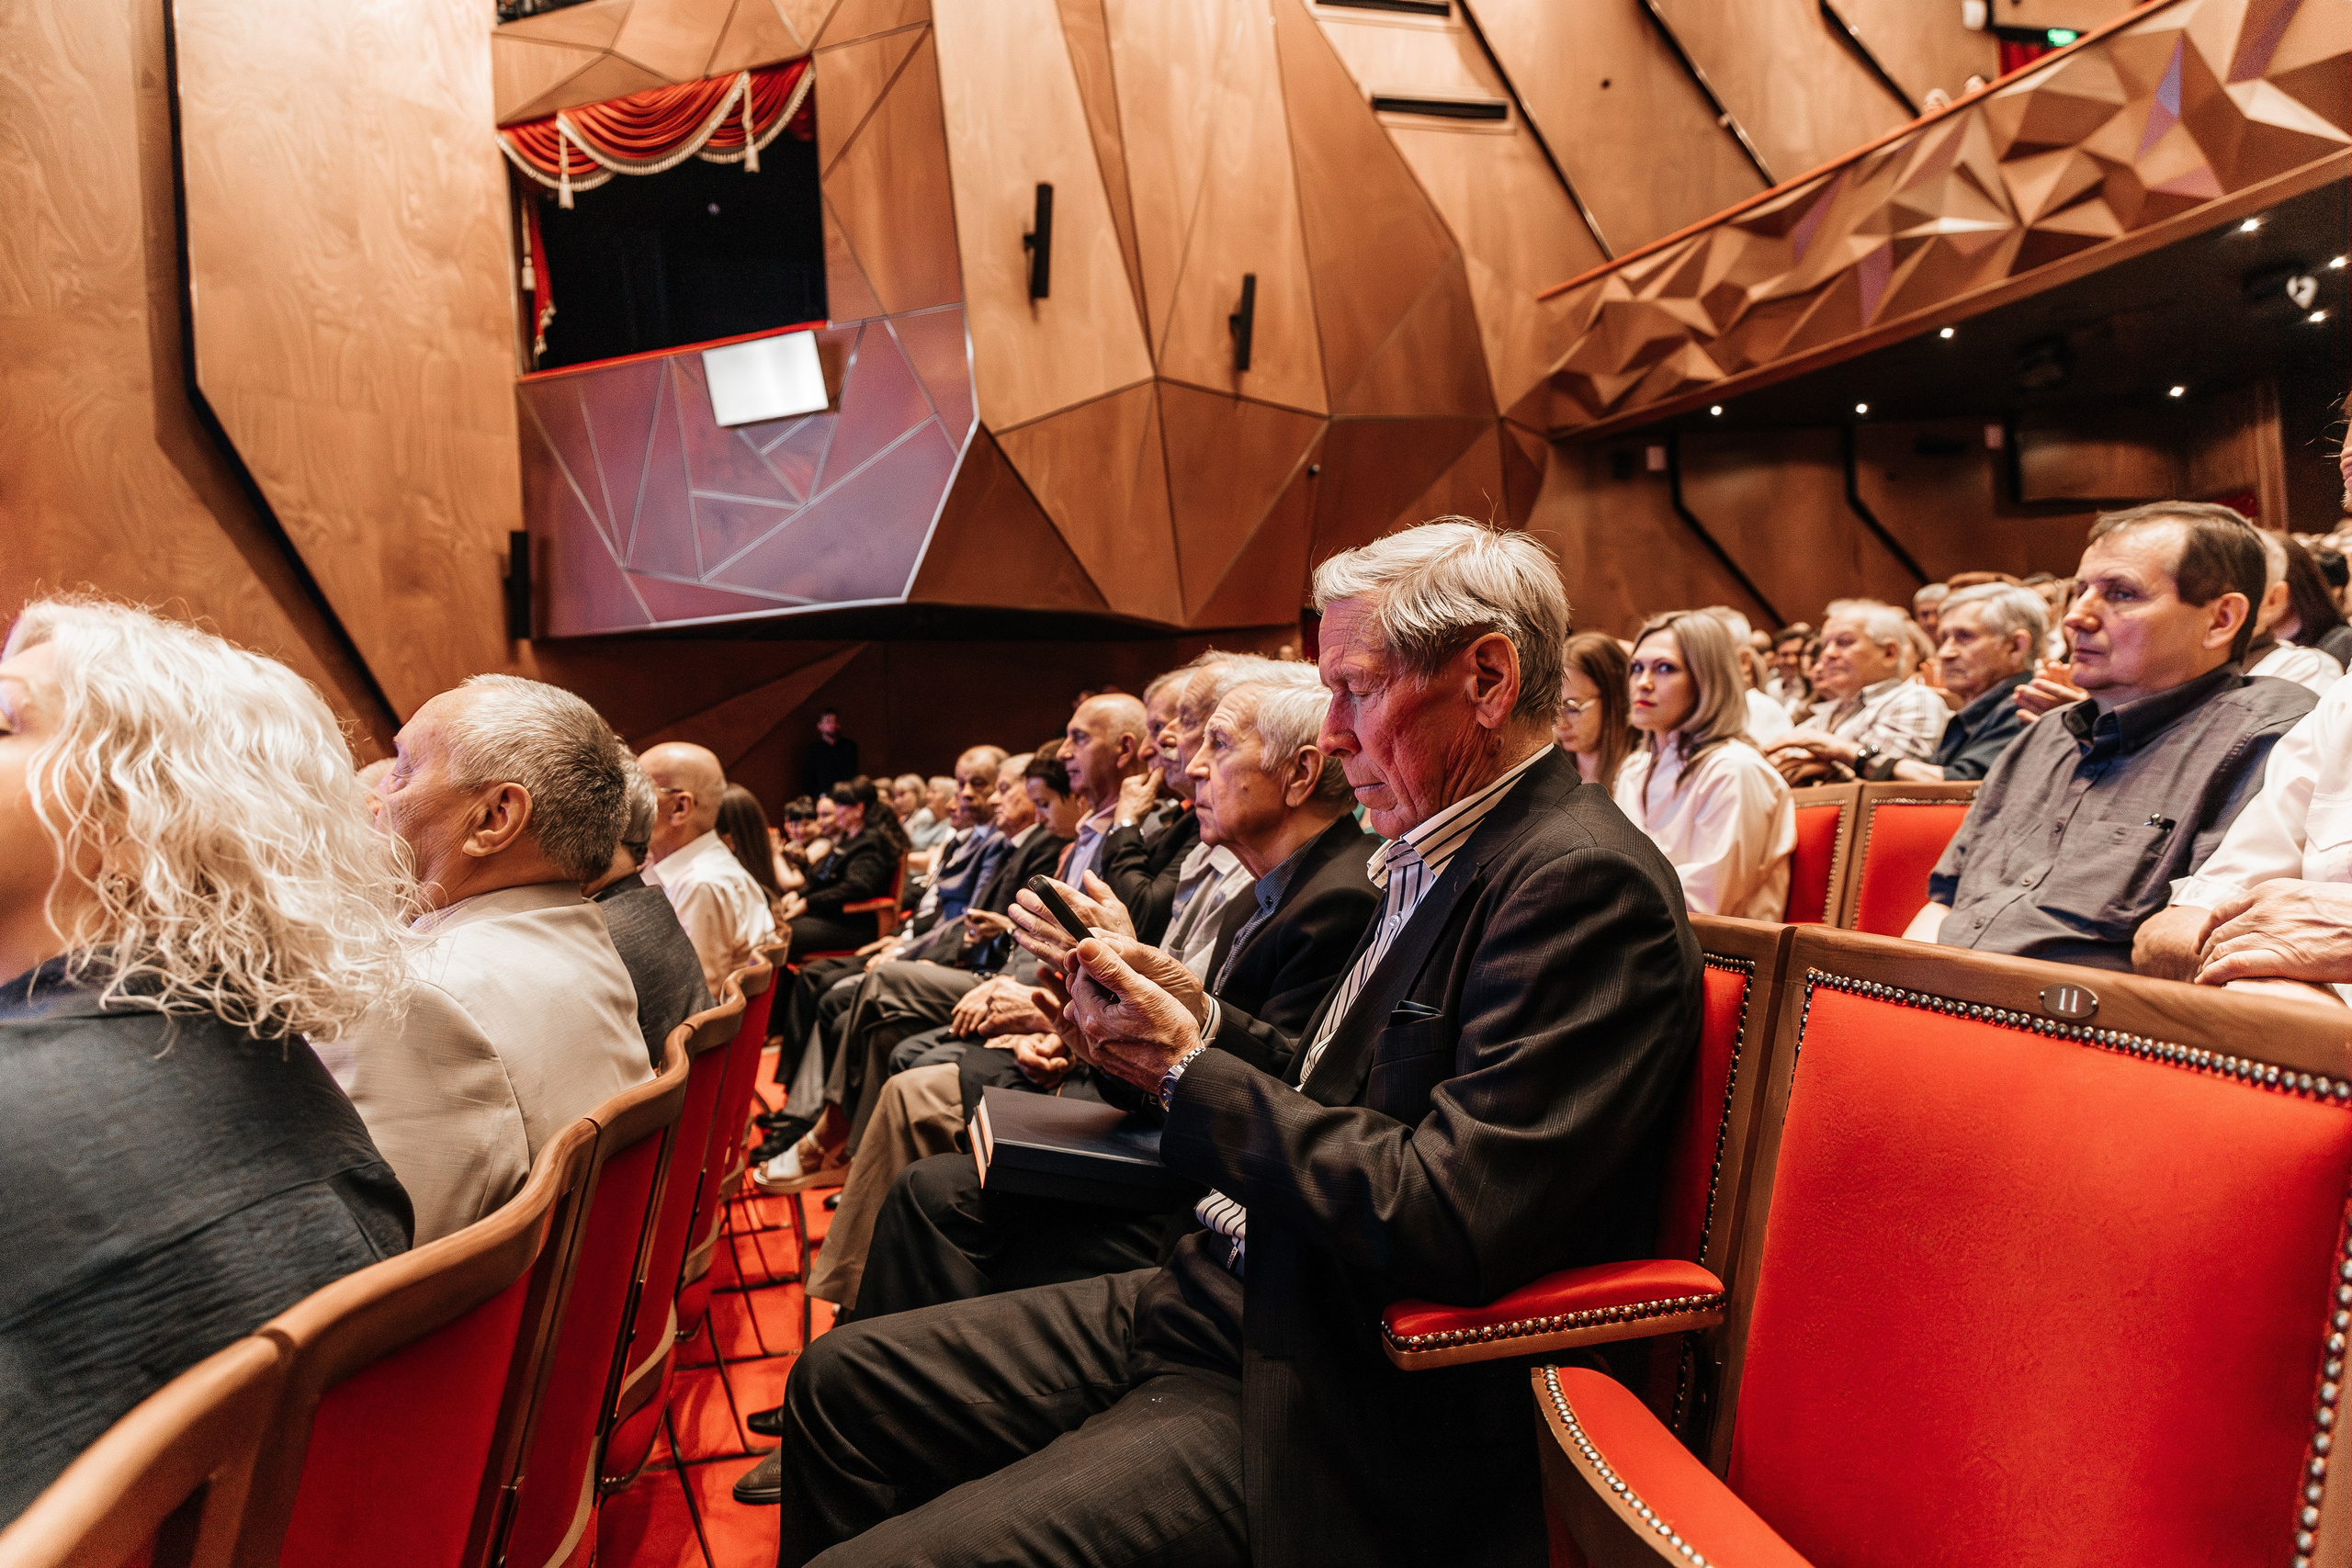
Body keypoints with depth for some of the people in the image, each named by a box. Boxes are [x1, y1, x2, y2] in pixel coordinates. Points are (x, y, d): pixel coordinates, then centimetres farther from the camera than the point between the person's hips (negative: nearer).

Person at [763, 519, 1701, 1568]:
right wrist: (1205, 1026, -1)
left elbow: (1447, 1218, -28)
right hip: (1224, 1295, 9)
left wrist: (1188, 1073, -16)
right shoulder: (1439, 858, 11)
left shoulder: (1586, 884, -19)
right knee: (840, 1379, 11)